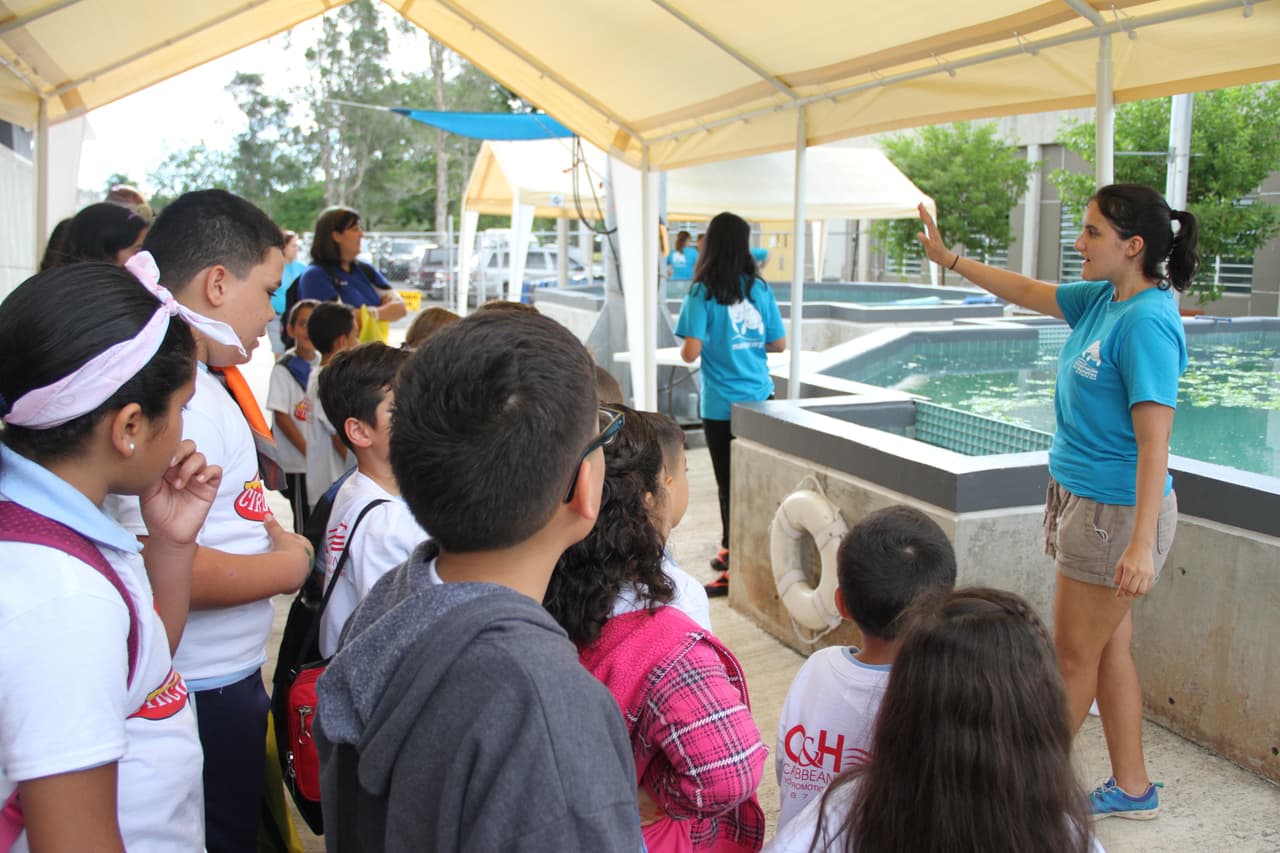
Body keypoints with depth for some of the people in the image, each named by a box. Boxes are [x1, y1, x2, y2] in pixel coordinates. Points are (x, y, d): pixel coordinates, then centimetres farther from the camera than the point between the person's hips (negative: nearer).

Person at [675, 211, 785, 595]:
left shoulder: (702, 293, -11)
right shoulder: (760, 288, 1)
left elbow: (690, 352, -16)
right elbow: (778, 344, 6)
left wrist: (687, 348, 6)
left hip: (722, 405, -4)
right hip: (759, 399, 4)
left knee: (729, 485, 1)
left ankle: (735, 570, 6)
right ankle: (732, 549, 30)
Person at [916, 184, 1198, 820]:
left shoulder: (1147, 322, -21)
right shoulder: (1102, 298, 5)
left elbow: (1154, 443, -25)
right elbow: (1028, 293, 21)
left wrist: (1142, 543, -28)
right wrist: (948, 258, 22)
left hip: (1115, 510, -9)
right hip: (1083, 498, 9)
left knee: (1074, 657, 5)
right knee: (1108, 649, 16)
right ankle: (1132, 788, 29)